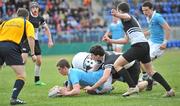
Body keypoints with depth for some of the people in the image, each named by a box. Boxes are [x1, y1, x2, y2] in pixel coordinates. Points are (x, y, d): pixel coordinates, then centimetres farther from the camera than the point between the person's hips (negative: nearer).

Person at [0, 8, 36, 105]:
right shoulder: (27, 23, 16)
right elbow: (30, 38, 0)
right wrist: (32, 54, -3)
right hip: (11, 48, -4)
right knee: (21, 76, 1)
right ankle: (14, 98, -13)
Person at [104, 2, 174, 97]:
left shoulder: (127, 17, 4)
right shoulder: (132, 20, 31)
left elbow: (127, 17, -26)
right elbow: (126, 40, 37)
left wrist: (116, 15, -48)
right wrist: (111, 41, 39)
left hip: (138, 46, -9)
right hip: (145, 46, 9)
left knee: (117, 64, -4)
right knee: (150, 71, 18)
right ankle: (169, 90, 11)